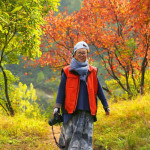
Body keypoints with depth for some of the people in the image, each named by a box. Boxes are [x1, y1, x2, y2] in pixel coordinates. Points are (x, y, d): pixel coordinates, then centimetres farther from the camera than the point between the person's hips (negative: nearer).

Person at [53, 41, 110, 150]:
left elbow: (99, 90, 16)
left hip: (87, 111, 1)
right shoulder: (67, 71, 5)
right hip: (71, 111, -1)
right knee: (69, 136, 0)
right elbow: (61, 90, 4)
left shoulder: (92, 72, 11)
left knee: (86, 139, -4)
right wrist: (57, 107, -4)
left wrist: (106, 106, 18)